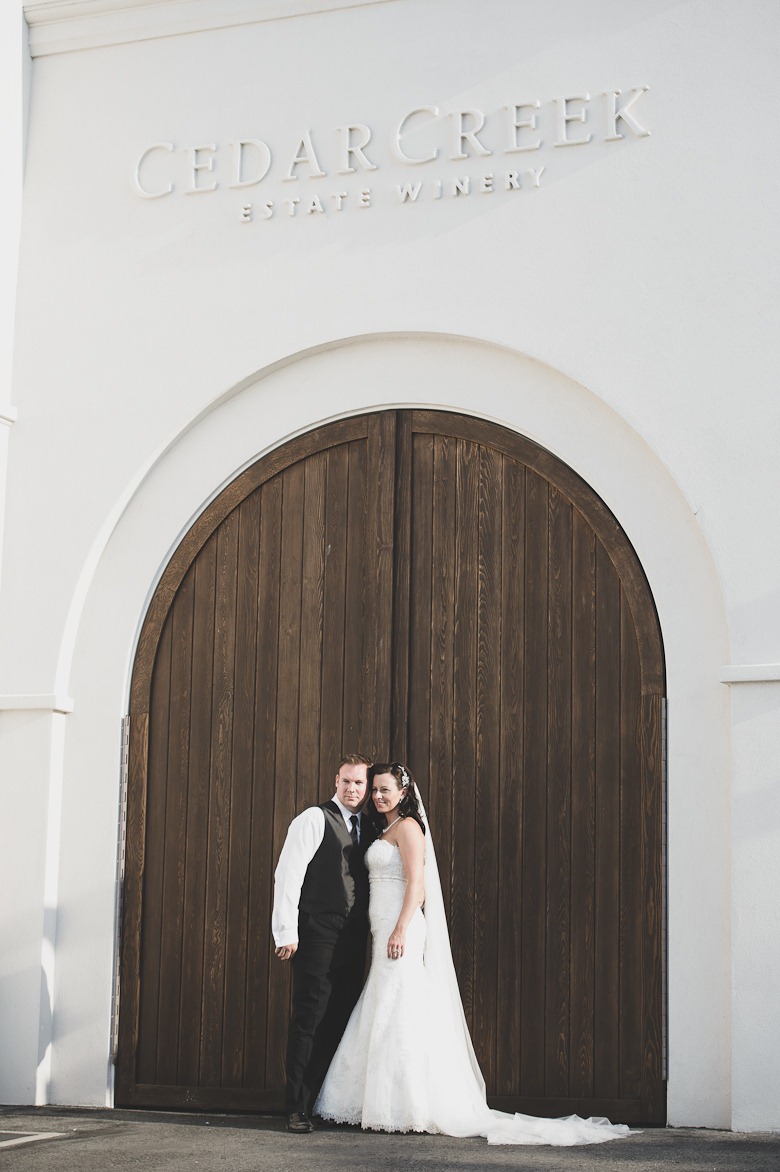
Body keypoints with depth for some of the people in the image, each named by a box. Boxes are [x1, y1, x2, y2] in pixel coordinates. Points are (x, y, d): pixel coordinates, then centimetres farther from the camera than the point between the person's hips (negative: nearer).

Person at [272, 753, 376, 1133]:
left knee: (341, 1022, 8)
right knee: (309, 1020, -6)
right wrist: (286, 932, -14)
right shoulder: (315, 819, -3)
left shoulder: (368, 830, 18)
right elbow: (287, 874, -8)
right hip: (318, 935, -6)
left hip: (354, 939, 6)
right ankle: (298, 1108, -2)